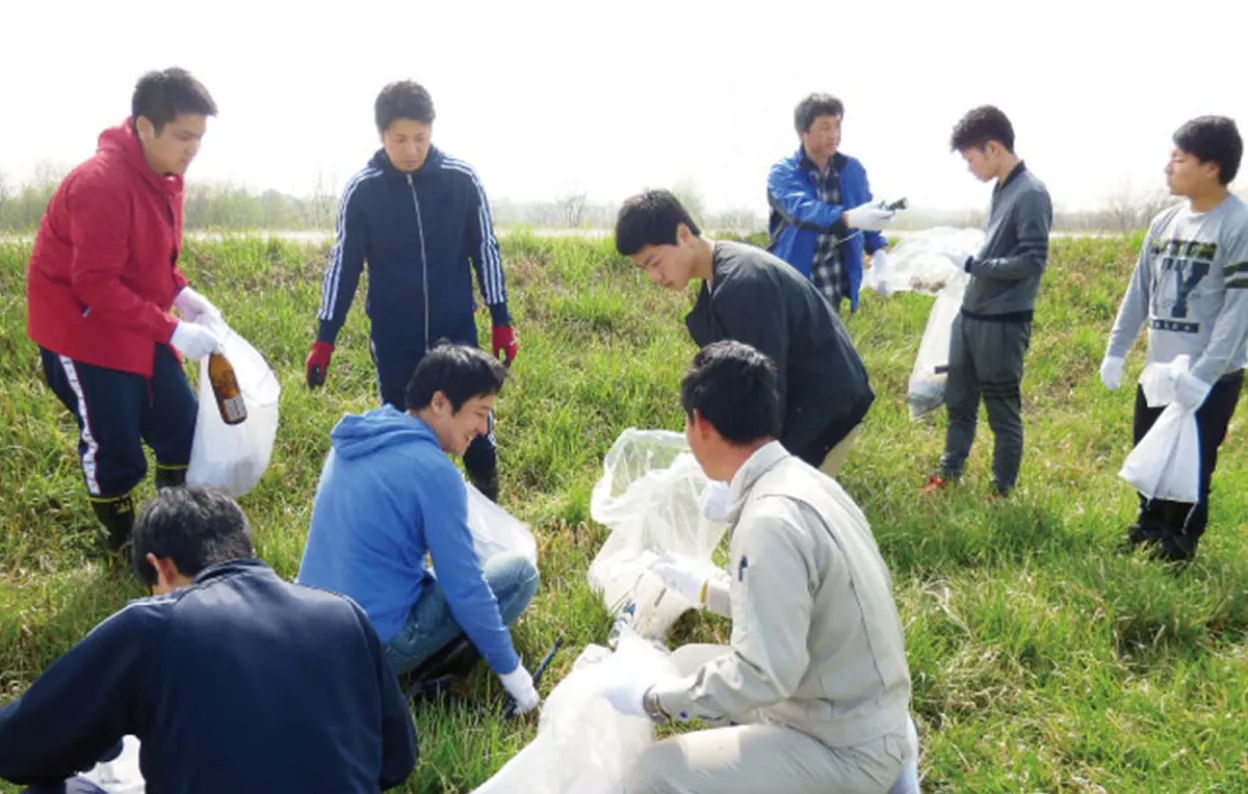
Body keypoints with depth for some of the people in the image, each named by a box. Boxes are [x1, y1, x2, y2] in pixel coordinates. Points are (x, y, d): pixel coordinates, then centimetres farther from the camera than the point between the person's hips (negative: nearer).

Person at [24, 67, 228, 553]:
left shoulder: (163, 175, 1)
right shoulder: (101, 184, -27)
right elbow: (96, 286, -28)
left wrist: (183, 294, -4)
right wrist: (172, 331, -29)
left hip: (139, 328, 8)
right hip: (82, 329, -8)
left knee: (182, 426, 9)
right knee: (114, 450, 1)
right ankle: (125, 546, 22)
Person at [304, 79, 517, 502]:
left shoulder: (461, 179, -8)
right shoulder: (362, 190, -7)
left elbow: (485, 250, 2)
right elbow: (343, 264, 0)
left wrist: (502, 321, 2)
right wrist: (324, 339, -1)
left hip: (457, 329, 0)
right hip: (393, 337, 0)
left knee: (475, 426, 4)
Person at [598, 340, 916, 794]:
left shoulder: (771, 520, -28)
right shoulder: (798, 479, 1)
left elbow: (764, 674, -30)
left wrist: (654, 698, -17)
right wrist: (705, 588, 25)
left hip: (845, 748, -9)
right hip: (849, 710, 9)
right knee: (687, 664, 17)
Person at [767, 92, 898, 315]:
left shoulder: (852, 169, 4)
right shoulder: (783, 174, -11)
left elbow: (865, 213, 20)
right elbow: (803, 210, -32)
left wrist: (878, 247, 2)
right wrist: (849, 217, -49)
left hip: (832, 289, 5)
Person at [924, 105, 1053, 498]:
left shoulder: (1031, 194, -16)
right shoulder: (1002, 188, 10)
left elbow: (1033, 261, -19)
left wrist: (971, 264, -16)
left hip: (1003, 322, -8)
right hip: (971, 315, 8)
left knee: (1002, 410, 5)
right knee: (958, 400, 18)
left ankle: (1003, 490, 19)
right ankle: (949, 472, 34)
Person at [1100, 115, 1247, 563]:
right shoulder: (1164, 222, 7)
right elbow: (1140, 291, 12)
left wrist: (1203, 374, -23)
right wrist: (1115, 351, 9)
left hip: (1211, 379, -7)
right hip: (1158, 370, 7)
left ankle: (1179, 542, 22)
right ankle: (1150, 526, 37)